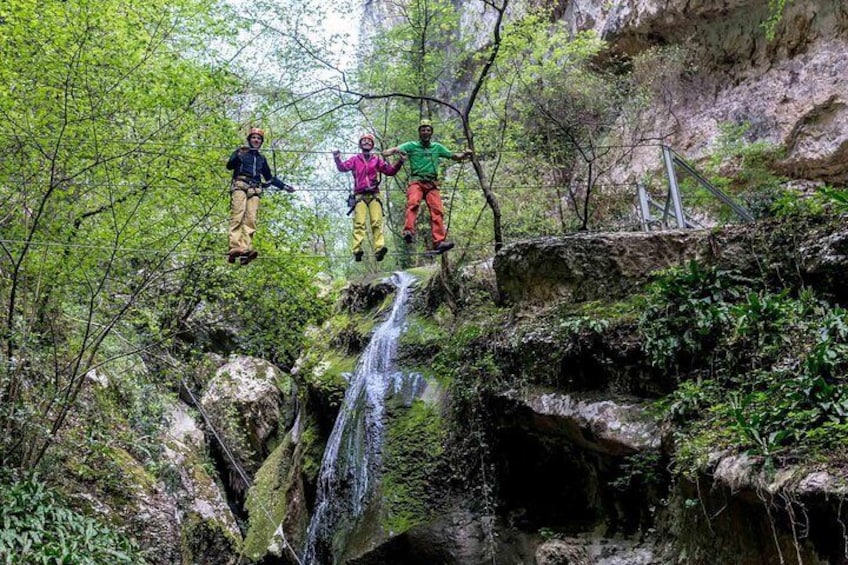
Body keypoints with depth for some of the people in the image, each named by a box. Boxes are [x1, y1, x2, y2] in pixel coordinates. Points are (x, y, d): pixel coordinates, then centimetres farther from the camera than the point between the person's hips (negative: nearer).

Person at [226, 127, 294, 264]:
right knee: (238, 216, -21)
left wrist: (284, 186, 30)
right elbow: (229, 165, 2)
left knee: (250, 220, -16)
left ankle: (246, 251, -32)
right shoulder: (240, 152, 18)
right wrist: (239, 155, -15)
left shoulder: (262, 158, 31)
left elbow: (269, 177, 37)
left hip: (254, 190, 4)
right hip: (240, 185, -3)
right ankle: (235, 248, -36)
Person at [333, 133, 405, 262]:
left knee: (377, 222, -14)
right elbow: (343, 168, 3)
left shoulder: (377, 160, 22)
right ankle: (357, 250, -25)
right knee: (359, 223, -14)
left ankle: (379, 249, -26)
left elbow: (390, 171, 17)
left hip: (374, 195, 1)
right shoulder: (355, 159, 18)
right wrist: (337, 159, -16)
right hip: (360, 195, -1)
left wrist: (400, 162, 3)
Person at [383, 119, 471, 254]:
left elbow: (454, 156, 27)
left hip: (432, 184, 3)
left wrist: (464, 155, 7)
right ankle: (408, 231, -41)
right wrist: (390, 152, -23)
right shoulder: (412, 145, 12)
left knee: (437, 210, -13)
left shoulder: (437, 147, 21)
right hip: (416, 181, -3)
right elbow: (395, 150, 1)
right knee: (413, 203, -30)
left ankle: (439, 242, -21)